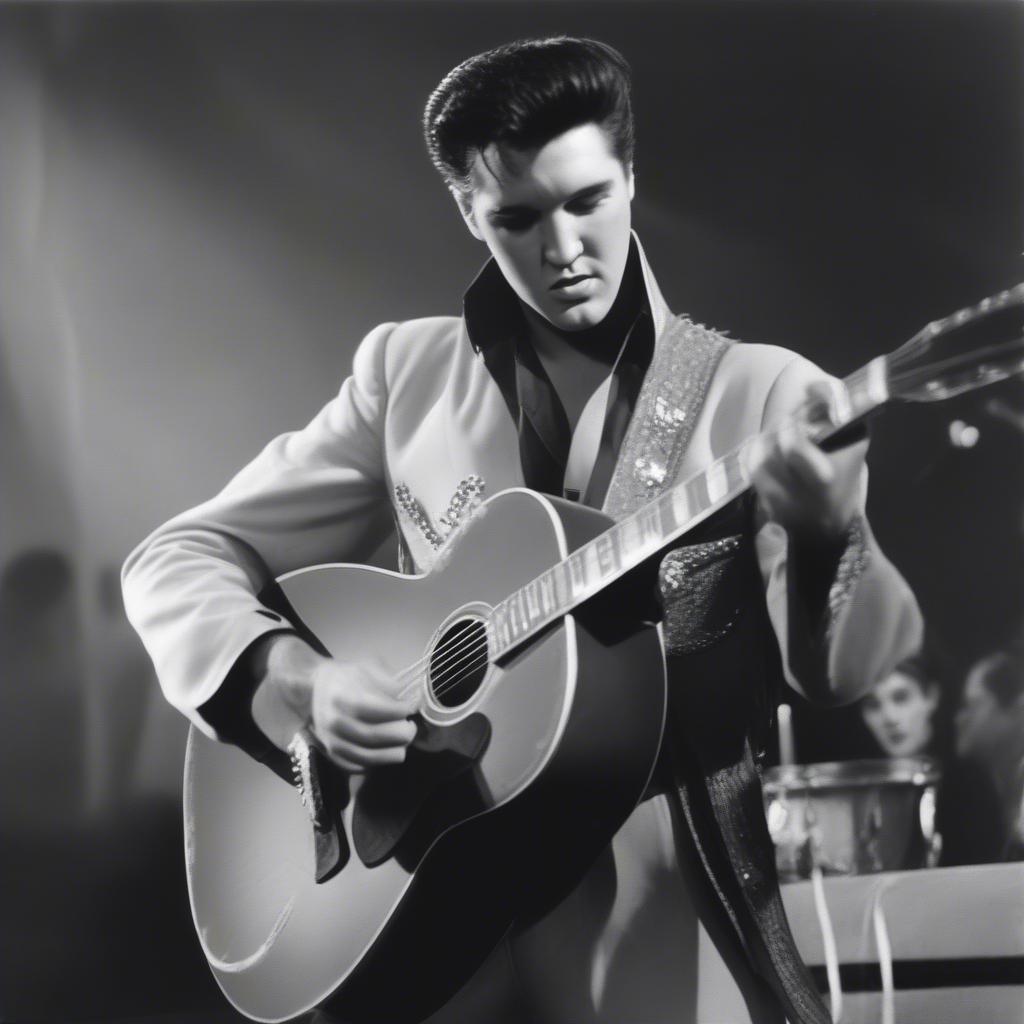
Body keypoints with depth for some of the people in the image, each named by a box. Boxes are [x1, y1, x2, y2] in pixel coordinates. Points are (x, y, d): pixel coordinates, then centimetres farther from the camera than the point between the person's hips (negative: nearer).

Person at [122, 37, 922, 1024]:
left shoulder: (758, 392, -1)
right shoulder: (406, 372, 6)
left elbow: (849, 672, -9)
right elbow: (179, 557, 8)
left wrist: (827, 536, -29)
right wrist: (293, 677, -11)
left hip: (657, 890, -1)